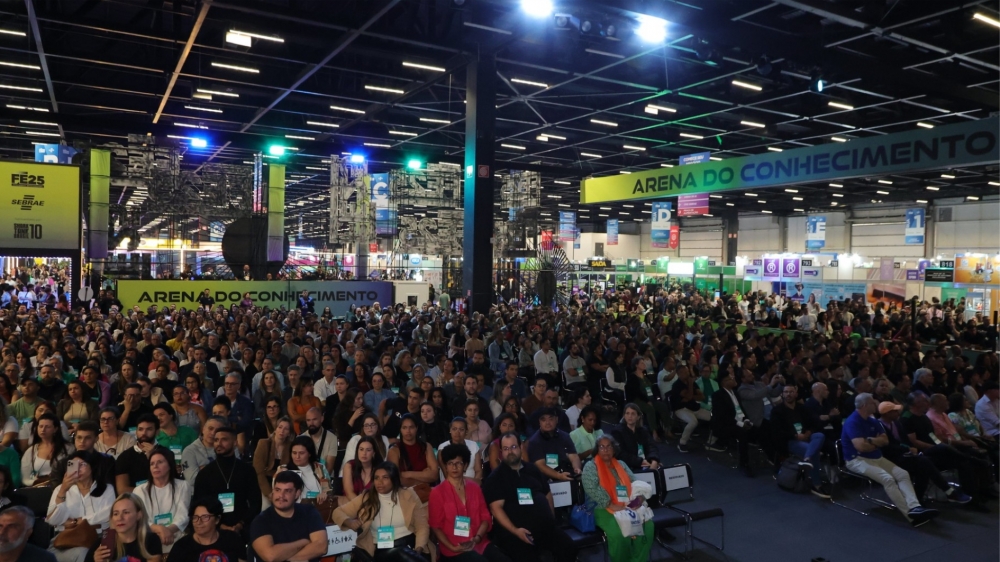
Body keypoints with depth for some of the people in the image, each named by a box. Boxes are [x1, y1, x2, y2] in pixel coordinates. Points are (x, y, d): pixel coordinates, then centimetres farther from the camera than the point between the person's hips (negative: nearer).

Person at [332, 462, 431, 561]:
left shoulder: (408, 495, 7)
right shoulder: (366, 498, 10)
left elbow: (422, 526, 7)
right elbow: (338, 512, 14)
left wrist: (419, 548, -11)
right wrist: (349, 522, -8)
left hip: (408, 544, -1)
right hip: (382, 550, 2)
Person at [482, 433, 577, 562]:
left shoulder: (532, 469, 17)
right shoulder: (495, 478, 0)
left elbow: (547, 493, 26)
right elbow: (496, 507, -10)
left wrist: (551, 518, 13)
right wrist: (515, 530, -21)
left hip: (545, 526, 5)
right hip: (514, 531, -5)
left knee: (569, 549, -12)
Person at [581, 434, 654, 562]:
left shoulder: (621, 465, 18)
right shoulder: (591, 467, 1)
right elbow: (591, 489, -14)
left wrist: (639, 498, -9)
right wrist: (611, 505, -20)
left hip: (627, 507, 5)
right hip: (603, 509, -5)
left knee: (647, 526, -21)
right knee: (619, 532, -33)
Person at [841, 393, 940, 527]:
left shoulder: (872, 420, 12)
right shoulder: (852, 421, -17)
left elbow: (885, 440, 9)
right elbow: (860, 446, -25)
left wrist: (870, 440, -13)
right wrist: (876, 443, -4)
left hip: (877, 457, 9)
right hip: (858, 460, -9)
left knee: (902, 474, -10)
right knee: (887, 478, -27)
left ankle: (915, 508, -27)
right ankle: (911, 515, -26)